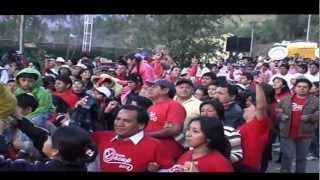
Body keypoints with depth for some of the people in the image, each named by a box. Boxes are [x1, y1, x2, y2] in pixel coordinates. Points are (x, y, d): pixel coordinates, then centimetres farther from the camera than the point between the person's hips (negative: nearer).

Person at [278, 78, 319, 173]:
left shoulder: (315, 101, 0)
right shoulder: (286, 99, 4)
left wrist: (310, 117, -18)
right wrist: (281, 116, -8)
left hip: (304, 134, 0)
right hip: (287, 133, 0)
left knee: (301, 157, 13)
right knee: (287, 156, 5)